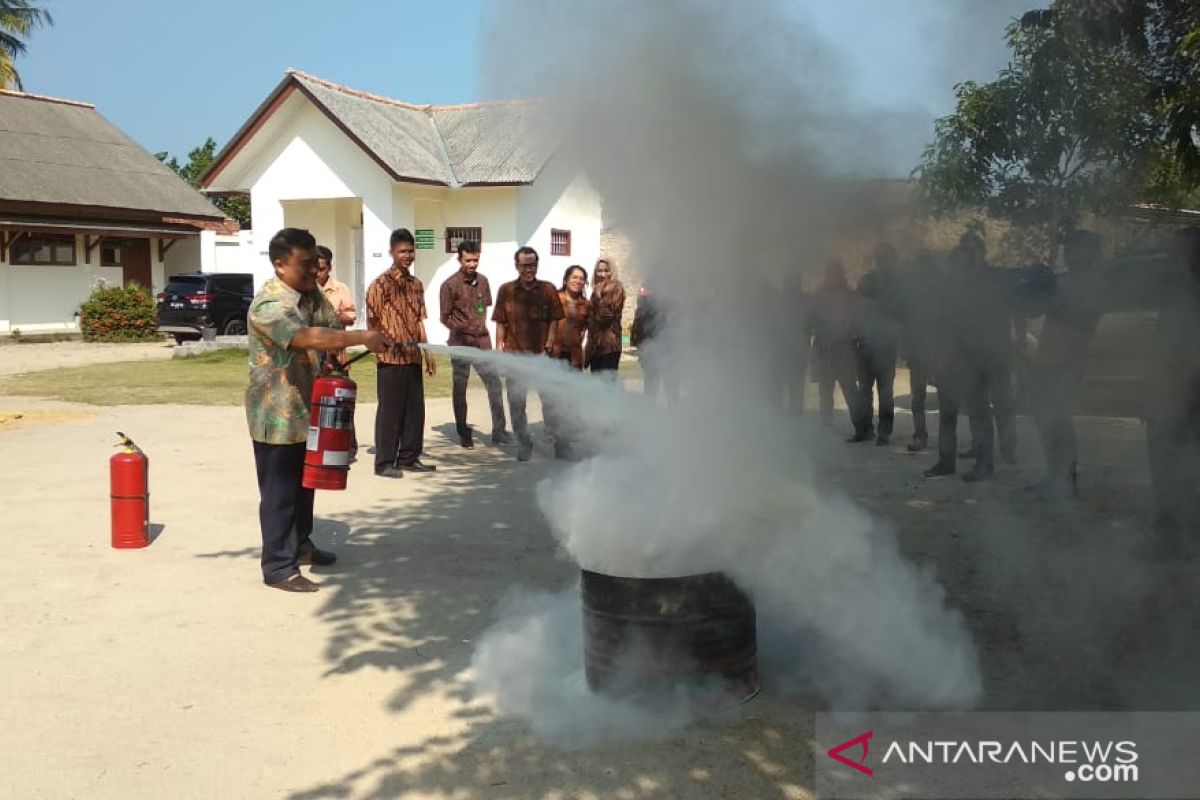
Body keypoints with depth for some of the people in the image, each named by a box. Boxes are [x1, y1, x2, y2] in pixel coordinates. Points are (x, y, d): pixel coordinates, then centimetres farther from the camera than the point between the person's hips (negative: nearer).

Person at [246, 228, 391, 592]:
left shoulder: (313, 293, 5)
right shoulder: (269, 304, -25)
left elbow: (332, 327, 14)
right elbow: (308, 338, -39)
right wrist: (364, 337, -44)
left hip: (307, 407, 9)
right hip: (276, 413, -9)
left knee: (304, 484, 21)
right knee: (279, 491, -1)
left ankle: (301, 545, 37)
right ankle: (279, 567, 8)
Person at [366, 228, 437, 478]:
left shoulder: (417, 285, 12)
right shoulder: (381, 284, -8)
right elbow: (372, 322, -8)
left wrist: (428, 351, 13)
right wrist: (380, 346, -15)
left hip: (413, 357, 6)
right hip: (391, 357, -6)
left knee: (415, 410, 10)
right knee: (390, 410, -1)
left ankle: (409, 458, 20)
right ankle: (384, 462, 7)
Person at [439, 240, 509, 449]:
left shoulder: (483, 281, 6)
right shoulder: (450, 285, -9)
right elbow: (445, 318, -4)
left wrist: (481, 327, 8)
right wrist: (464, 331, -4)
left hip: (482, 341, 4)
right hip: (461, 343, -4)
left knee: (494, 383, -2)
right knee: (460, 389, 4)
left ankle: (498, 431, 3)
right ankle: (464, 435, 13)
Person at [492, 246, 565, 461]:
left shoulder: (548, 289, 2)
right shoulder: (506, 290, 3)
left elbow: (554, 321, 3)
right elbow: (500, 324, 6)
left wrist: (547, 349, -5)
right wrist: (500, 350, 1)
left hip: (542, 354, -1)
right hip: (515, 354, 1)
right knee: (516, 403, 3)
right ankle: (524, 446, 18)